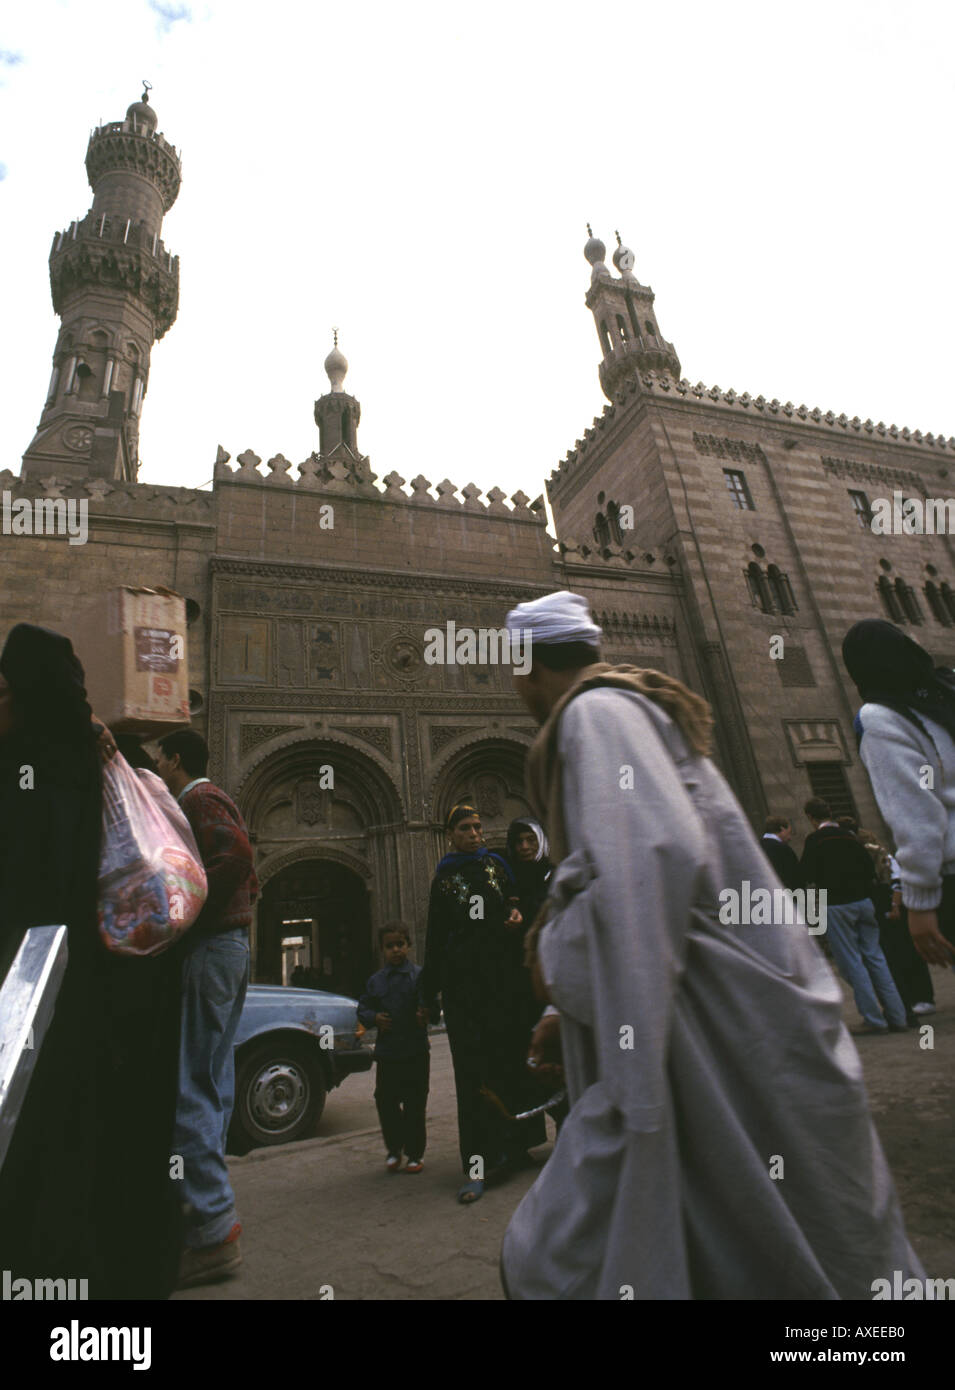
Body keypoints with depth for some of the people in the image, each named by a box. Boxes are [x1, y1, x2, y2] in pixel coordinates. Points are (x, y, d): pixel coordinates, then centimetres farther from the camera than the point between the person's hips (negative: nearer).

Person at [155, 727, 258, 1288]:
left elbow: (237, 856, -27)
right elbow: (251, 879, 26)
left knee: (190, 1085, -8)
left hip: (209, 948, -10)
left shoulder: (198, 800, -8)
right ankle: (212, 1203, 24)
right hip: (233, 946, 10)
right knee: (213, 1079, 14)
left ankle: (214, 1230, -5)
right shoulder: (221, 801, 22)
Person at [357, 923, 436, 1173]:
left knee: (414, 1105, 6)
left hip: (416, 1051, -3)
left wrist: (428, 1013, -25)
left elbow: (432, 1004, -4)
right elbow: (363, 1008, 11)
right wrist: (374, 1018, -8)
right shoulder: (376, 980, 6)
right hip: (386, 1052, 3)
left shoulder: (419, 975, -4)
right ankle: (394, 1149, 30)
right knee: (385, 1101, 8)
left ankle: (415, 1153, 23)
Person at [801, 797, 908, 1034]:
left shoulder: (814, 840, -9)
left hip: (837, 905, -6)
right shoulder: (848, 835, 9)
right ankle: (897, 1017, 13)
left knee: (851, 962, 1)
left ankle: (874, 1020, 2)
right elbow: (869, 869, 12)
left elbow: (808, 875, -11)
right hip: (863, 900, 6)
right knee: (874, 957, 12)